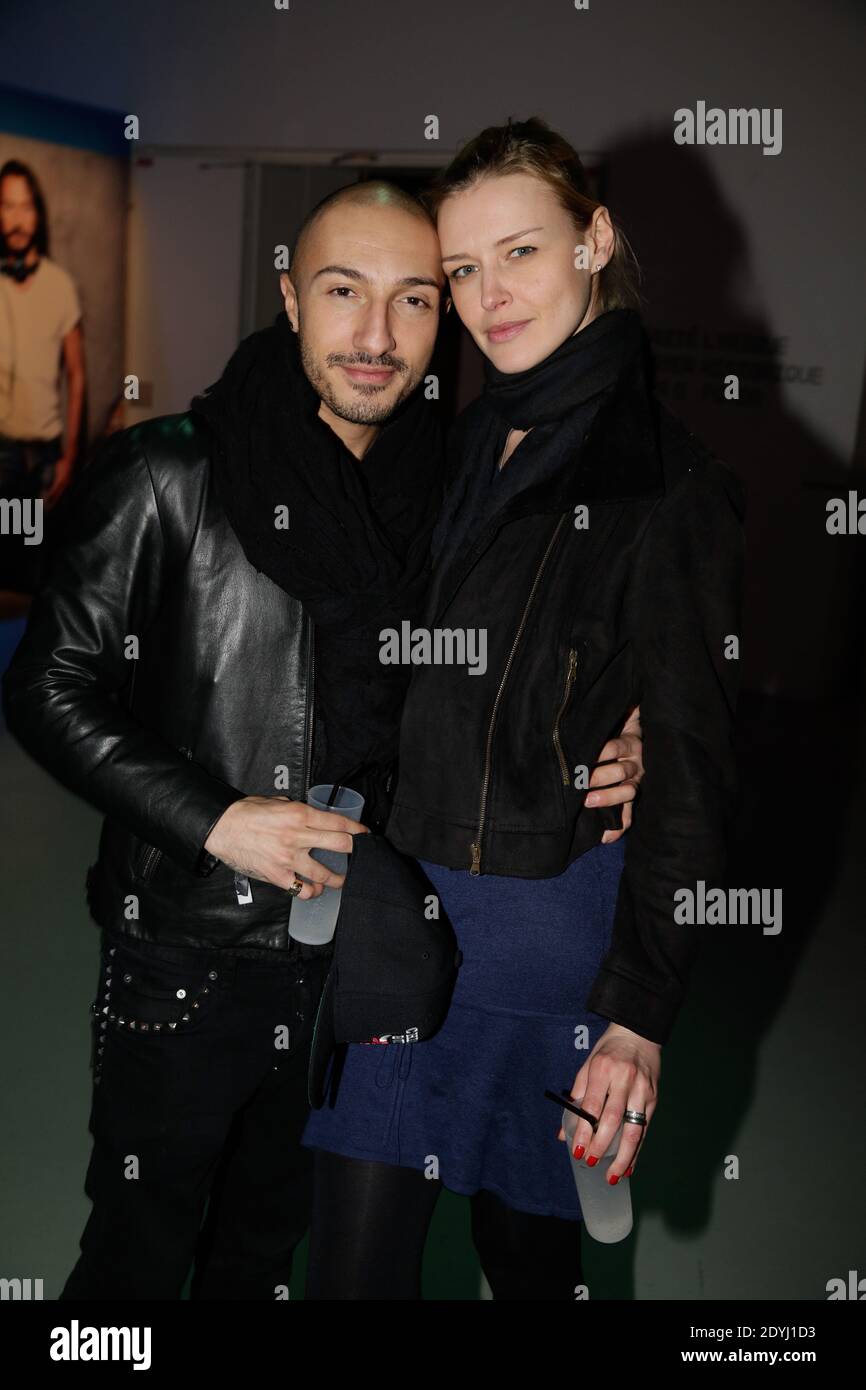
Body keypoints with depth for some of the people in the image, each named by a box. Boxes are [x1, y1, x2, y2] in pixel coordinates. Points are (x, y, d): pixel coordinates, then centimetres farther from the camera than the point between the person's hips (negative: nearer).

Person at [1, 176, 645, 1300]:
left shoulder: (442, 492, 2)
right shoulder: (169, 477, -13)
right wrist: (214, 818, -19)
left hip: (359, 951, 5)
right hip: (189, 959, -4)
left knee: (271, 1247, 24)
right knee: (141, 1248, 15)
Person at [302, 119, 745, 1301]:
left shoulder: (668, 481, -11)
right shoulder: (465, 442, 8)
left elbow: (691, 771, -12)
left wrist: (638, 1013, -15)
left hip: (551, 915, -5)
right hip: (398, 898, 6)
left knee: (527, 1243, 14)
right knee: (354, 1256, 13)